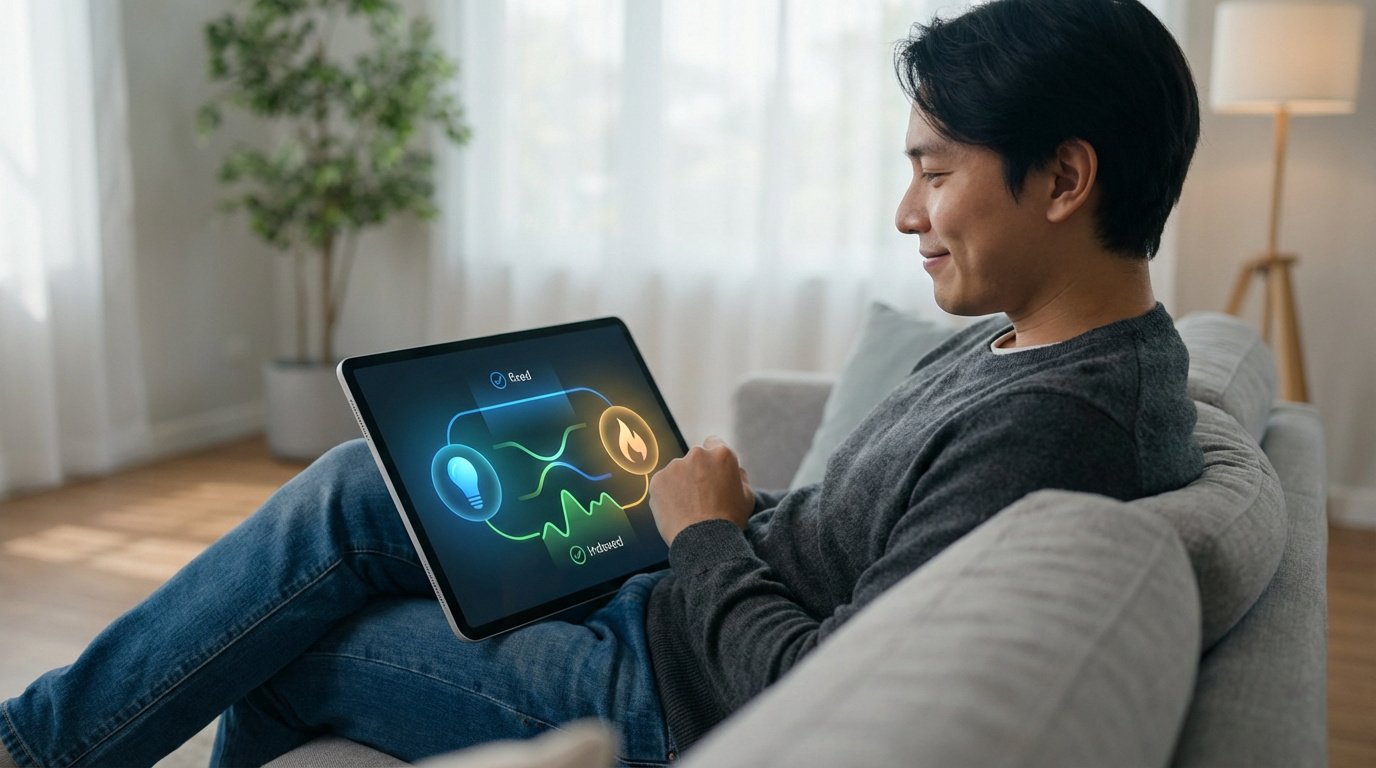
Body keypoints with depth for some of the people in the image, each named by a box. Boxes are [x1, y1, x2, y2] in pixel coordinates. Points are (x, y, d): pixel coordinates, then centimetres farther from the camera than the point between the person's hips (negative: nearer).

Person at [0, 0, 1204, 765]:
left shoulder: (1053, 423, -28)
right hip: (685, 603, 9)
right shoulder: (1022, 346, 4)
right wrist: (735, 512, 0)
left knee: (289, 651, -1)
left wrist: (708, 538, -14)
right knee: (355, 491, 7)